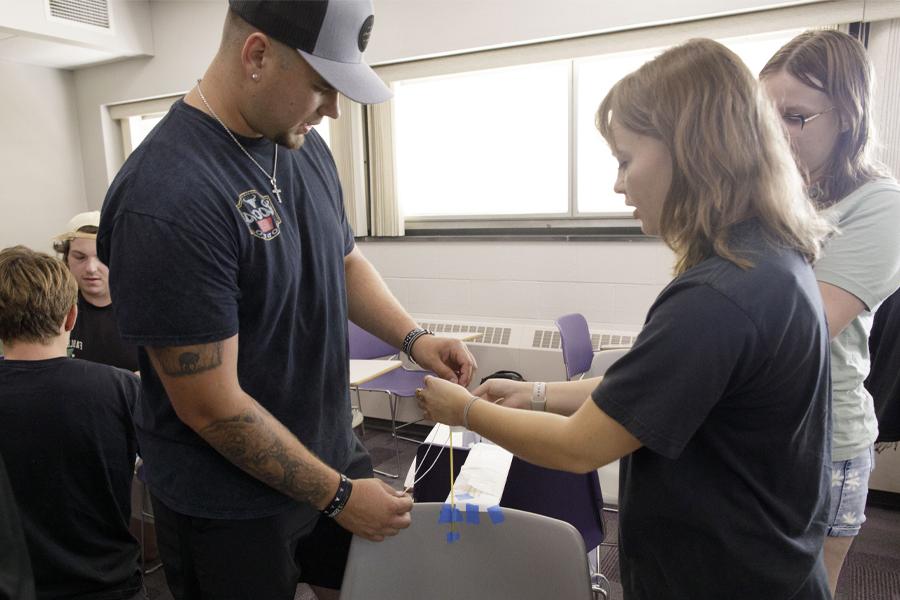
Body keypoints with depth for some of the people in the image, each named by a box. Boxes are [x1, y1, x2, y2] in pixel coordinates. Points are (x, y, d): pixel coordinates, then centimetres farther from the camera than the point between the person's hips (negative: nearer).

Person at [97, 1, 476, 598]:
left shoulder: (303, 144, -2)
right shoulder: (167, 201, -27)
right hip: (231, 505, -6)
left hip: (335, 456, 7)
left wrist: (412, 337, -5)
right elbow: (212, 406, -23)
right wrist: (337, 496, -15)